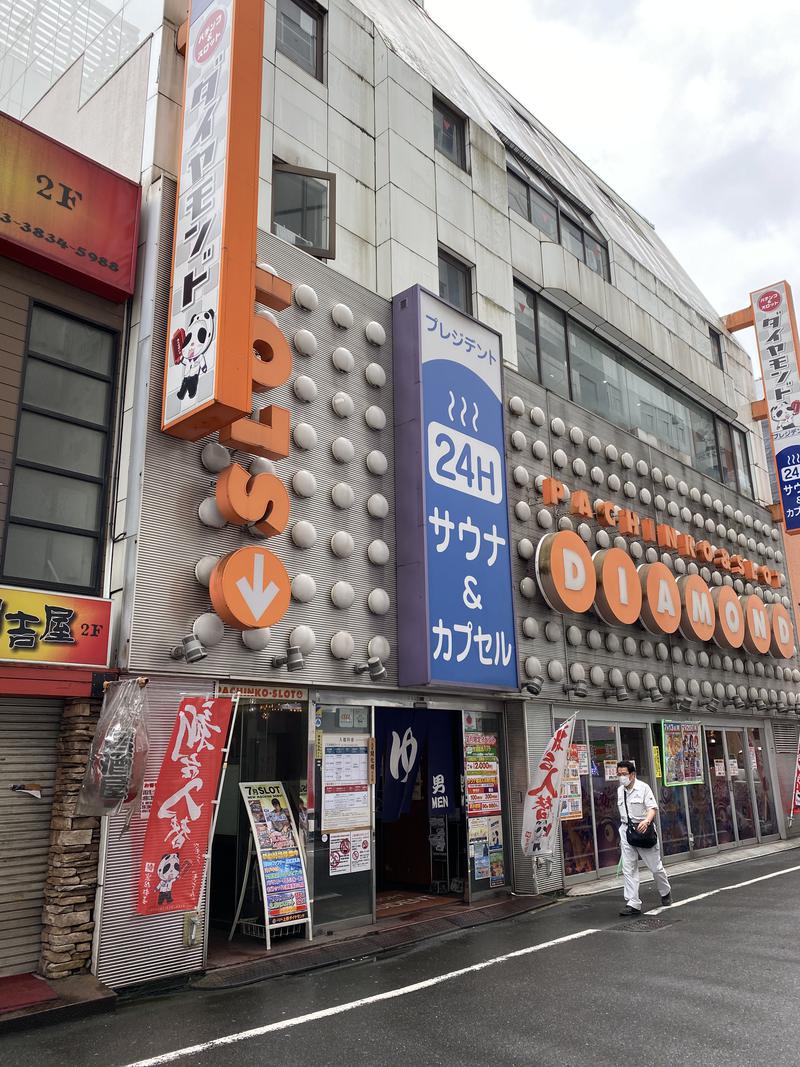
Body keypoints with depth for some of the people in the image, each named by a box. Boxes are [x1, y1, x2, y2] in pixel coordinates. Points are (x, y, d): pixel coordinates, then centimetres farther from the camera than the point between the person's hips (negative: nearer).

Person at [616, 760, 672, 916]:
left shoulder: (643, 787, -9)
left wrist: (646, 821, -33)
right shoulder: (620, 791, 8)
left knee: (655, 866, 8)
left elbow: (653, 808, -16)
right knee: (628, 869, -3)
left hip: (643, 829, -4)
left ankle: (665, 893, 36)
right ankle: (633, 904, 0)